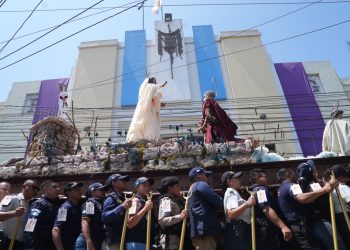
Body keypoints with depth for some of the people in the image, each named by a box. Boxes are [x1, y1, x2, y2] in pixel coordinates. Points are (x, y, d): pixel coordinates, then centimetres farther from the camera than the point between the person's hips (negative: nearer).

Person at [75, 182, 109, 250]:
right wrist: (89, 243, -26)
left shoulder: (101, 204, 19)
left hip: (97, 243, 9)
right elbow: (84, 223, -17)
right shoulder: (90, 203, -5)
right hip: (87, 243, -9)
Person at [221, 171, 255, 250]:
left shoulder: (234, 193, 23)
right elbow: (231, 214, -24)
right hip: (237, 230, -11)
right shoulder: (231, 193, -9)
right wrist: (247, 204, -28)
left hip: (241, 230, 11)